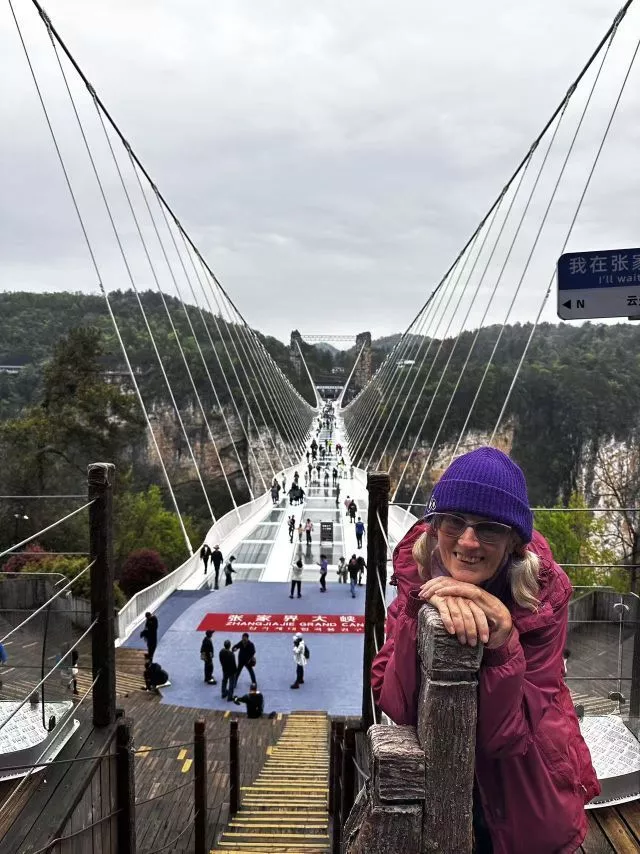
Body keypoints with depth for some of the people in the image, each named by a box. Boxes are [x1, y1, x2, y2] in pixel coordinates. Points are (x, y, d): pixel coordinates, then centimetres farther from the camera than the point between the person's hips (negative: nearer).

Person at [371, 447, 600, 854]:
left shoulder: (544, 593, -24)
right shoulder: (417, 574, -20)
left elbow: (506, 735, -25)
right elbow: (395, 705, -26)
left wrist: (502, 643, -41)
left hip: (522, 787, -1)